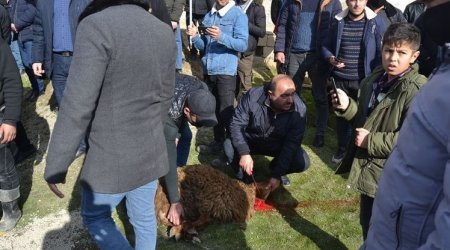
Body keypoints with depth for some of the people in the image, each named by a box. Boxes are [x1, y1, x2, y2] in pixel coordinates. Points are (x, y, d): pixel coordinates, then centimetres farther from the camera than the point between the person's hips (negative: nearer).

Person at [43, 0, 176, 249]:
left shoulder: (97, 27, -22)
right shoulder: (165, 33, 0)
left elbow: (77, 106, -23)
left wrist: (55, 167, -13)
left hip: (112, 158, -6)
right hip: (151, 151, 6)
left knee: (95, 218, 19)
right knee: (144, 217, 22)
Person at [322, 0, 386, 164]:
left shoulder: (376, 22, -4)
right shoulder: (337, 21, 3)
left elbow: (382, 52, -2)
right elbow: (326, 46, 12)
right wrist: (330, 58, -9)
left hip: (363, 80, -2)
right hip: (339, 78, 3)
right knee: (341, 114, 13)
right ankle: (342, 148, 30)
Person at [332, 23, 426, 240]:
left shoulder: (417, 92, -22)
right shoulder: (375, 79, 5)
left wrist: (371, 141, -23)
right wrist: (347, 106, -4)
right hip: (369, 168, 8)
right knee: (367, 223, 25)